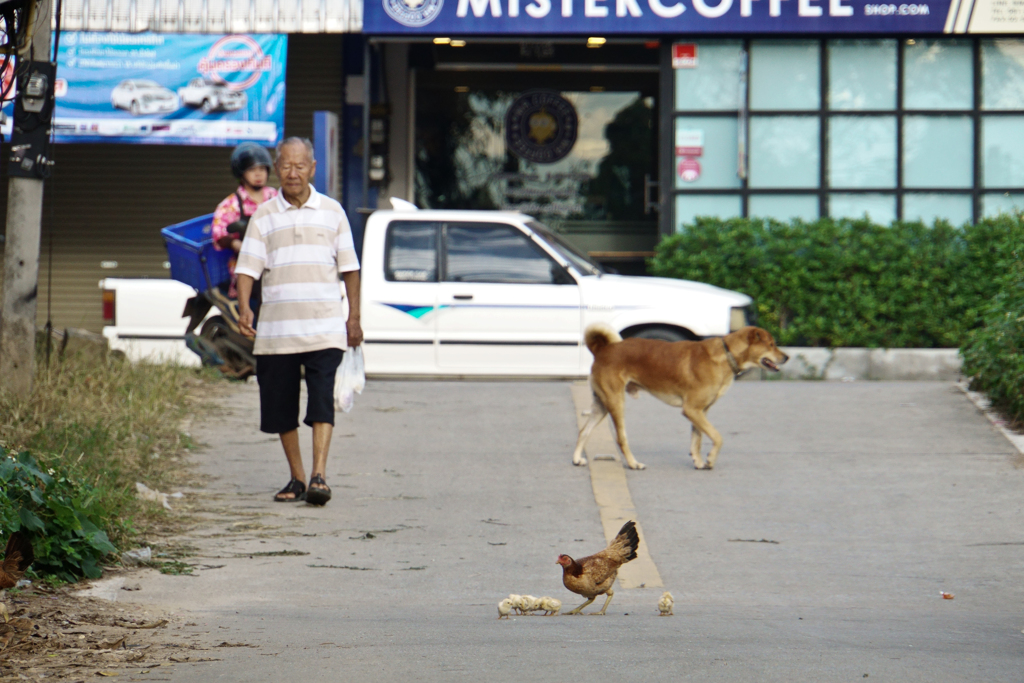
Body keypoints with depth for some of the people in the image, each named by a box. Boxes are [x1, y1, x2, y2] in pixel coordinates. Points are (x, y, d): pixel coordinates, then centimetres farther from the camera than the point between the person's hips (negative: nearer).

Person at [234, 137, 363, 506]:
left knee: (321, 397, -13)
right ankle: (296, 478, 16)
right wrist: (244, 306, -18)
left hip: (324, 326, -1)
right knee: (280, 404, 4)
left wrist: (354, 317, 6)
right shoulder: (263, 216, 6)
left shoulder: (332, 212, 8)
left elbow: (349, 267, 11)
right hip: (276, 329, 1)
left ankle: (319, 475, -17)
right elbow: (247, 266, -1)